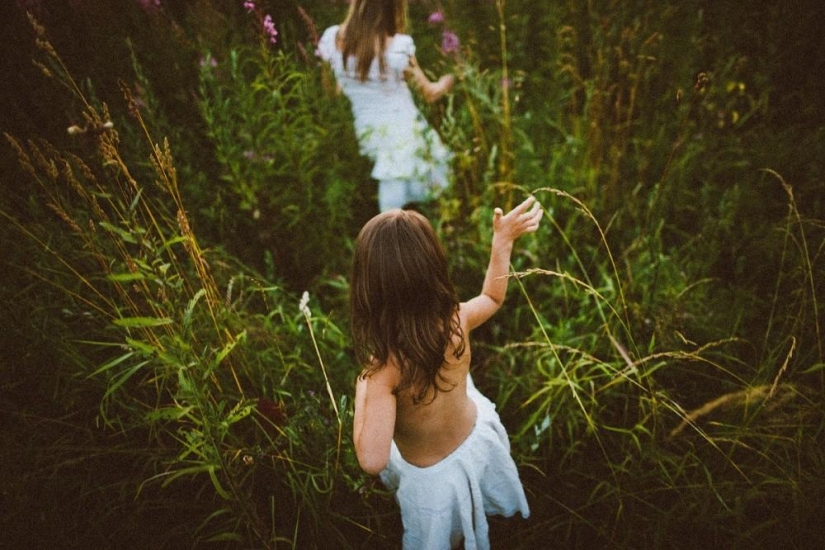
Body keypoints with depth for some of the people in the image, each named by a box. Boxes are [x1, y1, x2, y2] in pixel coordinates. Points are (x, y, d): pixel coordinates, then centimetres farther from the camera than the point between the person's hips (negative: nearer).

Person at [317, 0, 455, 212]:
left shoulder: (332, 39, -6)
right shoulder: (398, 46, -18)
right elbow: (429, 94, -2)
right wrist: (446, 82, 21)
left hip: (367, 135, 5)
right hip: (403, 134, -4)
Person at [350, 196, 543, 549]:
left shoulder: (385, 366, -41)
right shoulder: (456, 319, -25)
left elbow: (373, 461, -39)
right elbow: (492, 298, -1)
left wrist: (361, 395, -25)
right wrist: (503, 239, 6)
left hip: (433, 479, -6)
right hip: (478, 439, 6)